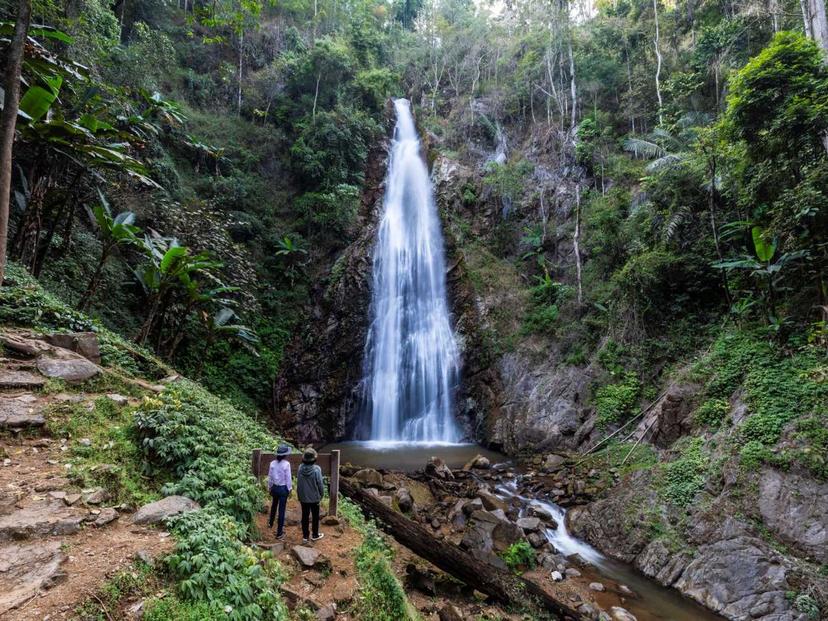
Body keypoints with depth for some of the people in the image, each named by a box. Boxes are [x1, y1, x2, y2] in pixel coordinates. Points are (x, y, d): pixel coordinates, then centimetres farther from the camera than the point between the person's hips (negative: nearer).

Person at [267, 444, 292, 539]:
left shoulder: (273, 463, -6)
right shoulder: (286, 464, -18)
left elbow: (270, 477, 2)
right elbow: (288, 478, -13)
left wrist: (270, 487, 16)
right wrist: (289, 489, 0)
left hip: (275, 487, 5)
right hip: (283, 488, -5)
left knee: (274, 505, 29)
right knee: (281, 509, 3)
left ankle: (270, 523, 51)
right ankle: (279, 533, 8)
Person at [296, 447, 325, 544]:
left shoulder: (300, 468, -11)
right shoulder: (316, 469, -24)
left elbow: (298, 484, -2)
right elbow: (320, 484, -16)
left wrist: (299, 496, 12)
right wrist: (322, 494, 2)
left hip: (303, 498, 3)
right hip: (314, 497, -3)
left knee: (305, 516, 15)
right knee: (315, 517, 15)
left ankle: (305, 536, 25)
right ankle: (315, 535, 27)